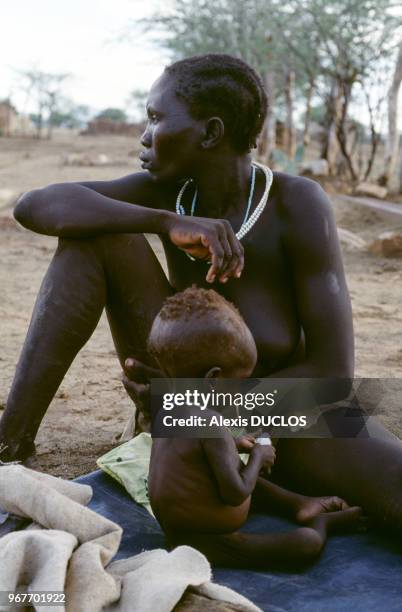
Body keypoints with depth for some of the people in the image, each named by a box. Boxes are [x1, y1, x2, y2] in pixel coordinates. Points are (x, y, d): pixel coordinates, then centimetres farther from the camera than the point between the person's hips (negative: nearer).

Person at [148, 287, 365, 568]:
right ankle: (320, 524, 18)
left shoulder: (165, 409, -1)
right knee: (307, 543, -12)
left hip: (178, 529, 10)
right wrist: (257, 457, -9)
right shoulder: (211, 425, -29)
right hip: (207, 544, -10)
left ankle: (299, 504, 32)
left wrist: (231, 447, 10)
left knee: (246, 478, 30)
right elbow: (235, 494, -26)